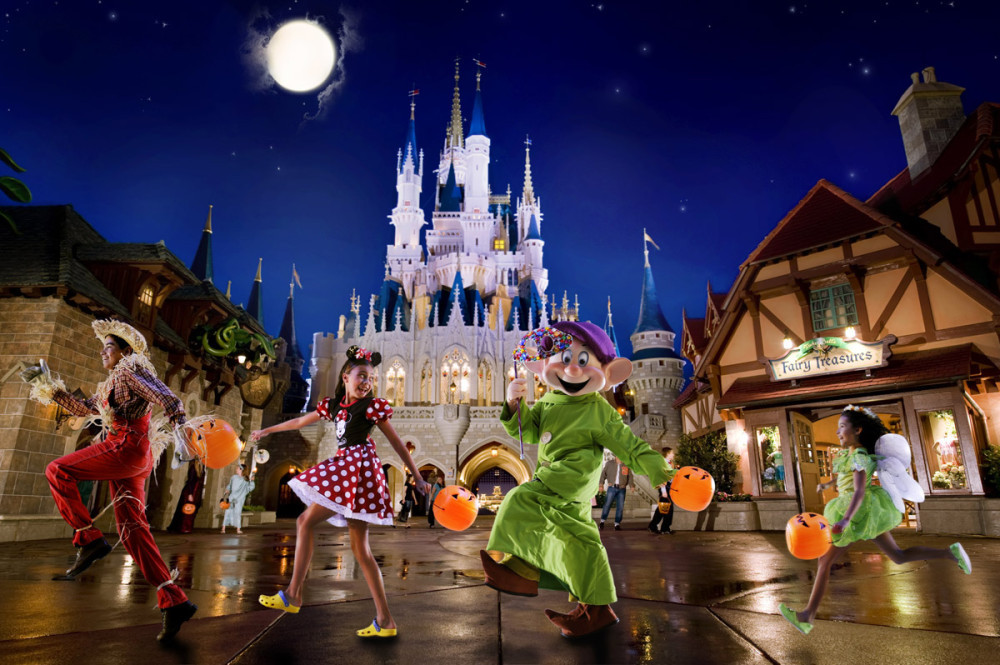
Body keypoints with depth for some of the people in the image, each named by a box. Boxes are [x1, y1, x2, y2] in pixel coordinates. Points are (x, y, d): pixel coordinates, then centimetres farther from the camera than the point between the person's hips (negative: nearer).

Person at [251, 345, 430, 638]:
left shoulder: (372, 407, -1)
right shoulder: (334, 405, 17)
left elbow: (397, 443, 1)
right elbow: (301, 421, 30)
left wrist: (418, 477, 0)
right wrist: (267, 430, 39)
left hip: (358, 466, -7)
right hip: (344, 470, 7)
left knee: (306, 521, -5)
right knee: (360, 547, 5)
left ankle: (293, 594, 7)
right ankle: (385, 620, 7)